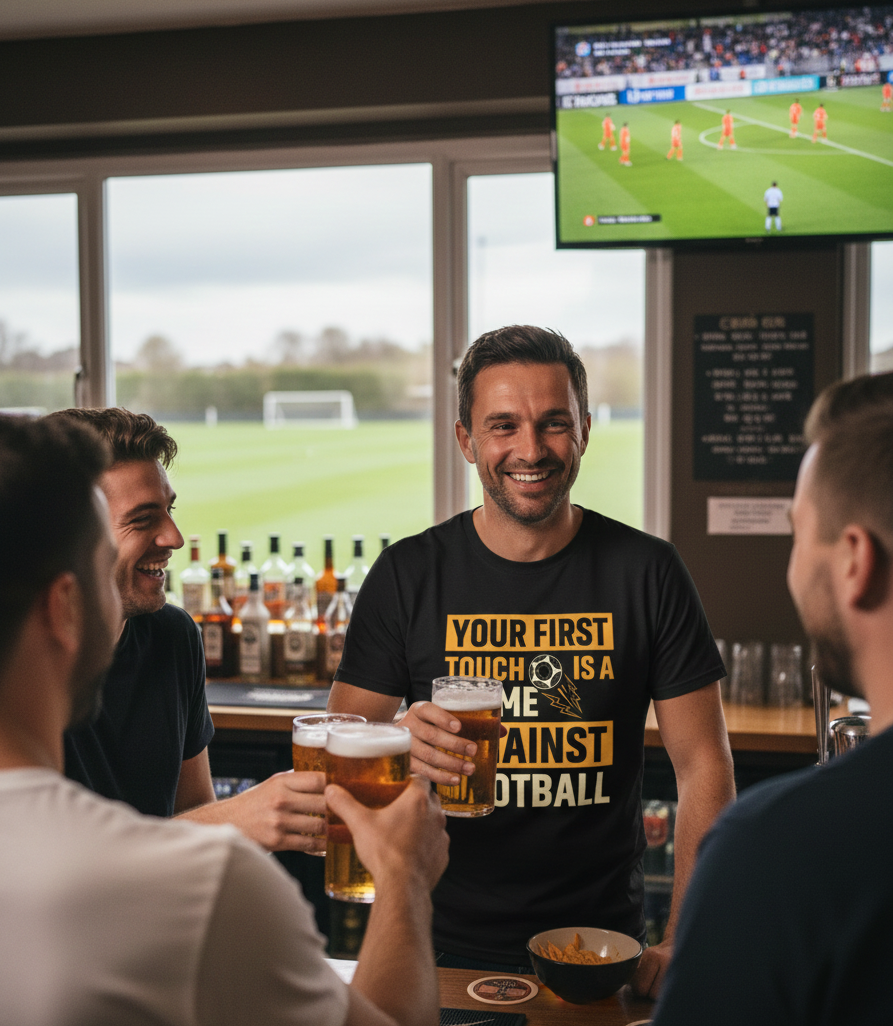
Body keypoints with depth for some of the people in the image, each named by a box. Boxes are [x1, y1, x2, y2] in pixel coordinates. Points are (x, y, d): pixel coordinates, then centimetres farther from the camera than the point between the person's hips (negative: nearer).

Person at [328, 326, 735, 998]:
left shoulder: (648, 573, -5)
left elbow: (705, 767, -3)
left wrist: (687, 943, -12)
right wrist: (400, 746, -25)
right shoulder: (407, 576, -5)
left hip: (605, 945, 0)